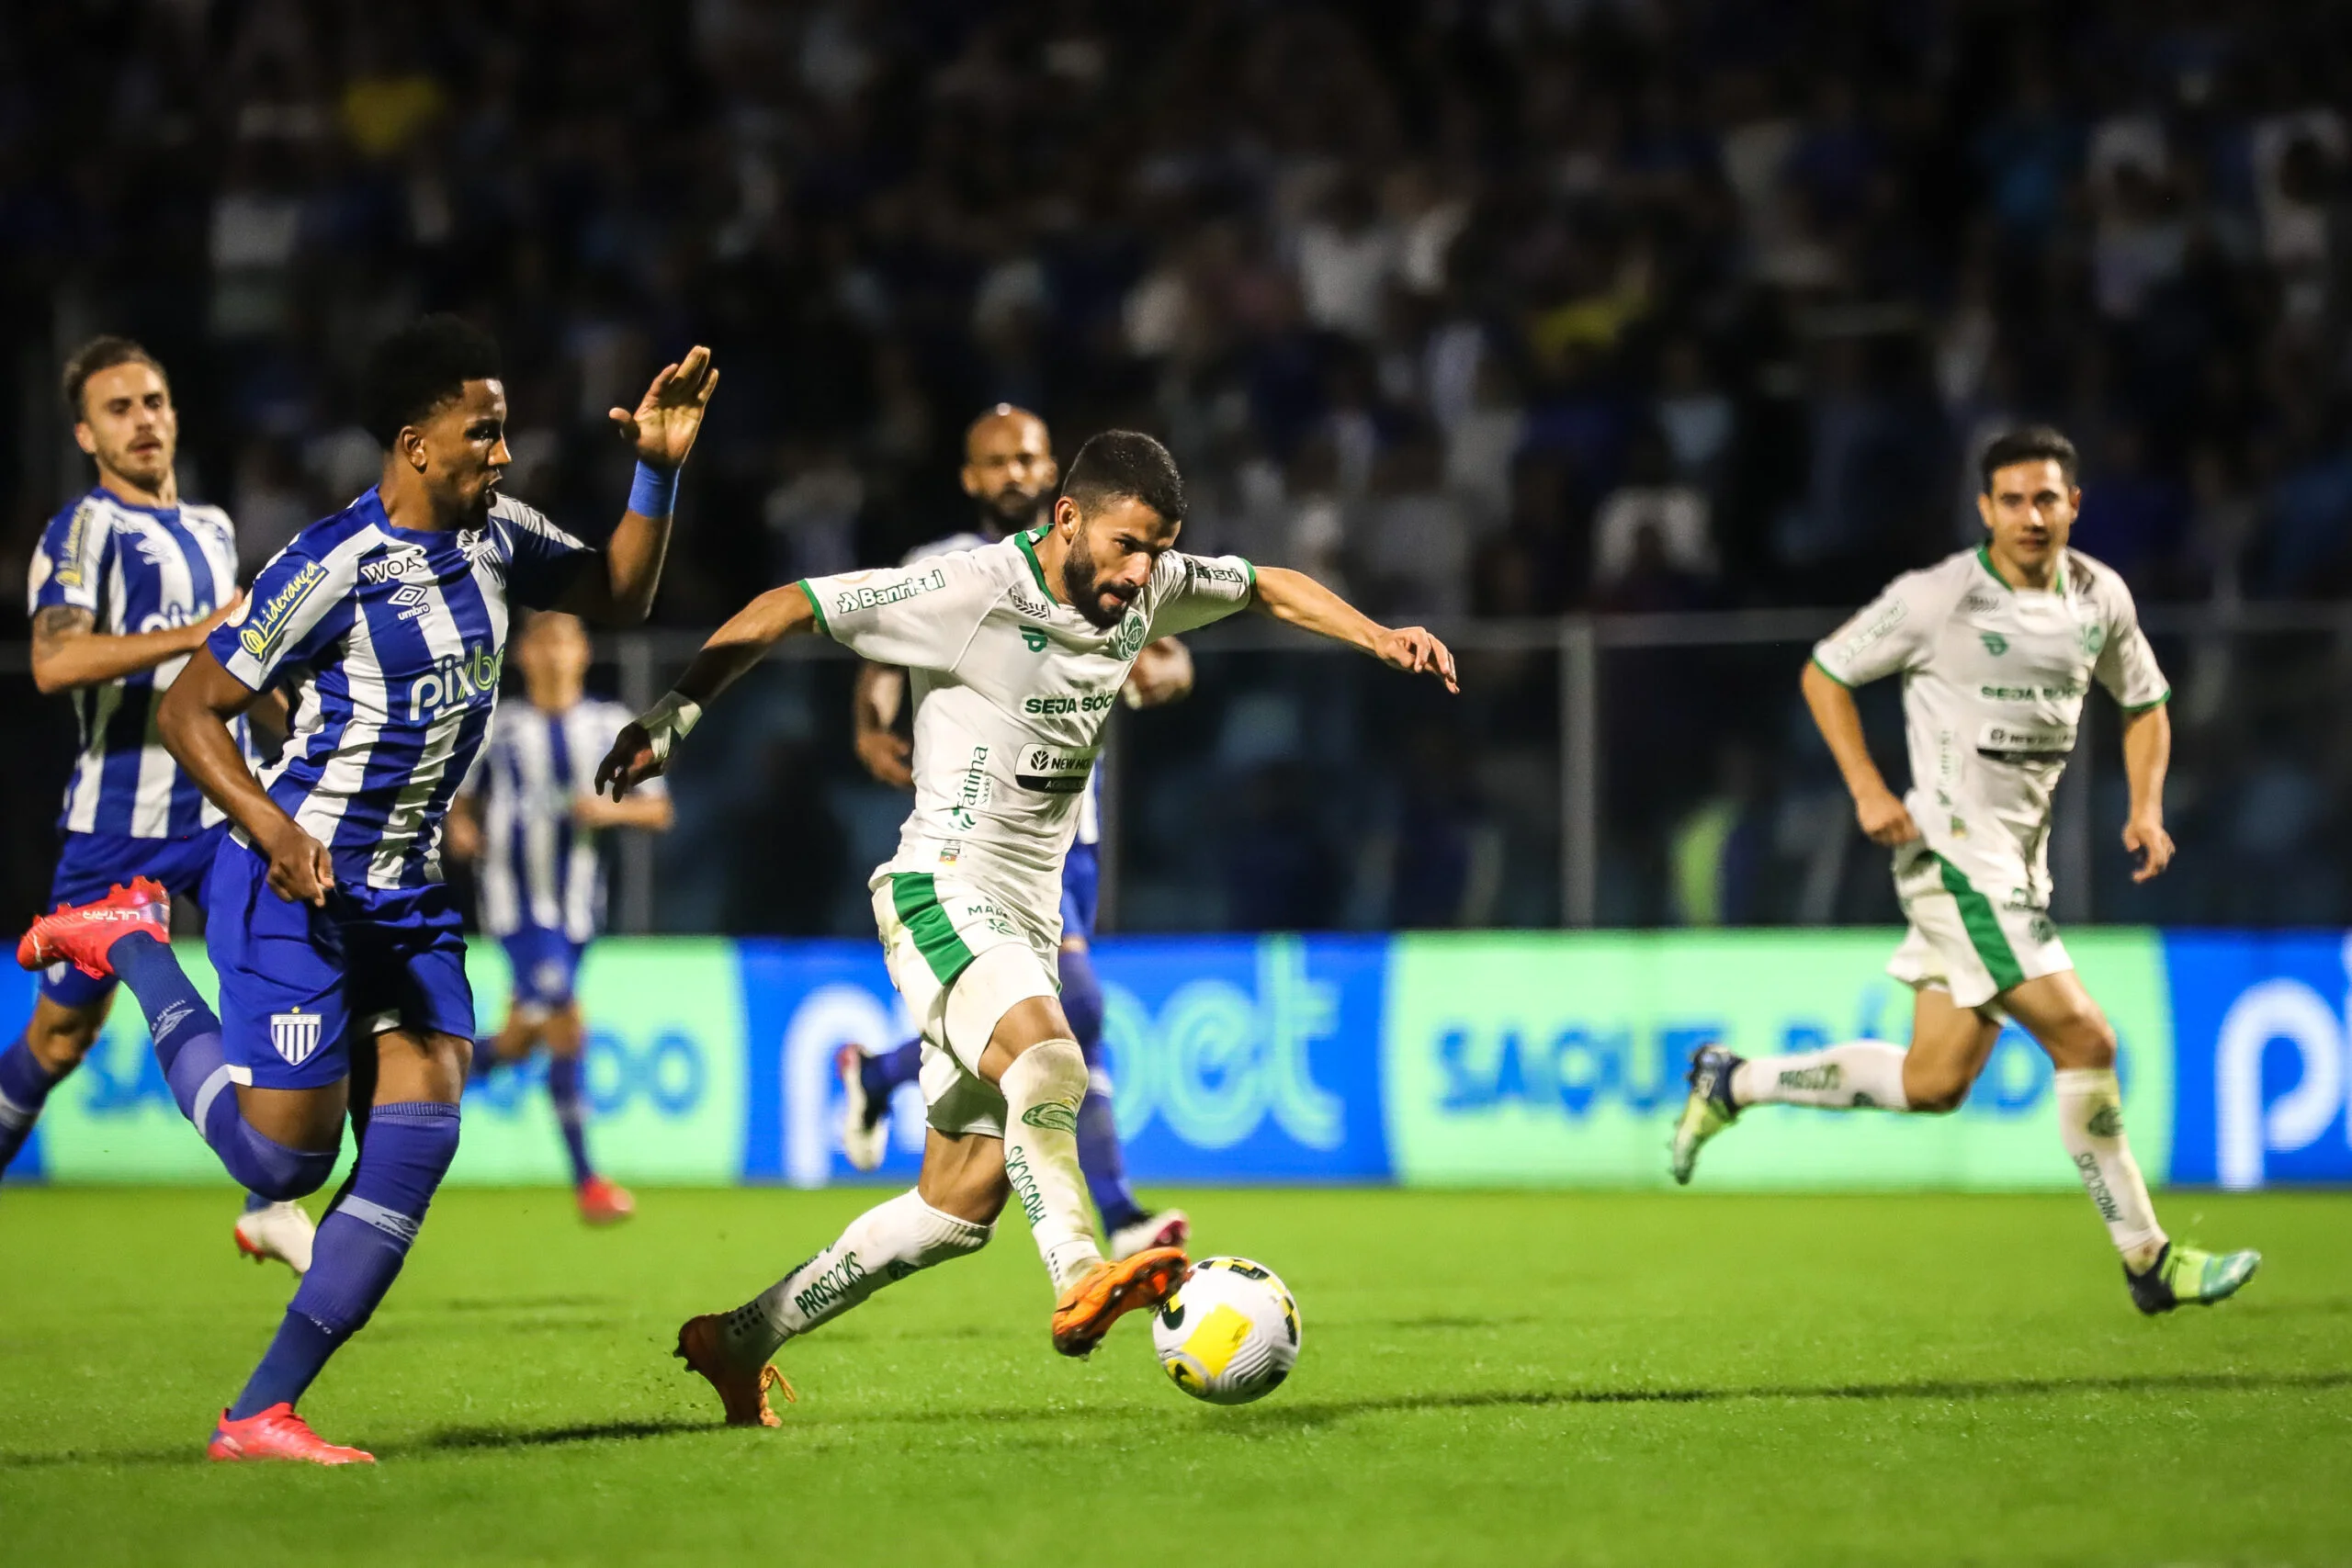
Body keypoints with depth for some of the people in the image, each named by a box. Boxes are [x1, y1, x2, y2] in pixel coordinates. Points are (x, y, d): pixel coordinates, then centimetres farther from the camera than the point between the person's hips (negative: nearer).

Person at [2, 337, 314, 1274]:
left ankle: (268, 1206, -6)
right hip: (118, 819, -5)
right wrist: (198, 632, -31)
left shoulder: (213, 530, 14)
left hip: (224, 805, 5)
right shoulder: (86, 529, -9)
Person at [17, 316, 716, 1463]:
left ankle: (260, 1415, -1)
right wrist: (271, 828, -29)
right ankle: (130, 944, 19)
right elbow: (189, 708, -15)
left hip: (406, 896, 7)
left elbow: (618, 596, 22)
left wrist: (659, 469, 6)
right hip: (294, 889, -7)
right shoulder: (331, 567, -18)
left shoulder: (493, 539, 5)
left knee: (417, 1142, -6)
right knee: (285, 1156, -3)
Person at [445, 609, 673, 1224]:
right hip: (515, 896, -3)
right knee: (565, 1027, -17)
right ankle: (585, 1178, -14)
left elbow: (658, 811, 4)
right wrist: (459, 828, -6)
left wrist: (613, 810, -15)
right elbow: (463, 798, 15)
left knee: (518, 1041, 9)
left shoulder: (612, 726, 5)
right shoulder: (498, 728, 3)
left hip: (576, 900, 3)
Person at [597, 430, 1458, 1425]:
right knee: (1047, 1058, -36)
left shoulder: (1149, 591, 5)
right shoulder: (970, 593, -15)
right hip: (942, 893, -7)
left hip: (1028, 922, 7)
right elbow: (787, 610, -12)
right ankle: (1082, 1285, -46)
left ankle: (736, 1344, 14)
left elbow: (1267, 587, 23)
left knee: (963, 1201, 4)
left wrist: (1377, 638, 10)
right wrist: (675, 711, -18)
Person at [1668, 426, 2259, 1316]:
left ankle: (1732, 1083, 26)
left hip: (2020, 865, 8)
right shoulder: (1937, 600, -12)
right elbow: (1825, 672, -1)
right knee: (2084, 1039, -15)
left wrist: (2146, 809, 5)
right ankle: (2147, 1261, -7)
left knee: (1933, 1085, 9)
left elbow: (2144, 704, 21)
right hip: (1954, 853, -7)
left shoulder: (2101, 599, 6)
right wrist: (1867, 789, -10)